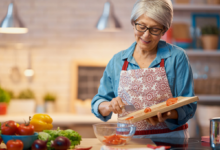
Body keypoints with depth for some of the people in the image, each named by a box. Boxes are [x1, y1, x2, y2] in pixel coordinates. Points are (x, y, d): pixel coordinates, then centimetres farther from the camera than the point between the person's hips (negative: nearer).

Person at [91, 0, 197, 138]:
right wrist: (109, 106, -7)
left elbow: (188, 107, 2)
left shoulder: (177, 57, 5)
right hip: (129, 140, 2)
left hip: (170, 140, -2)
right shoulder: (117, 61, 14)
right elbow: (98, 103, 16)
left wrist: (167, 115, -18)